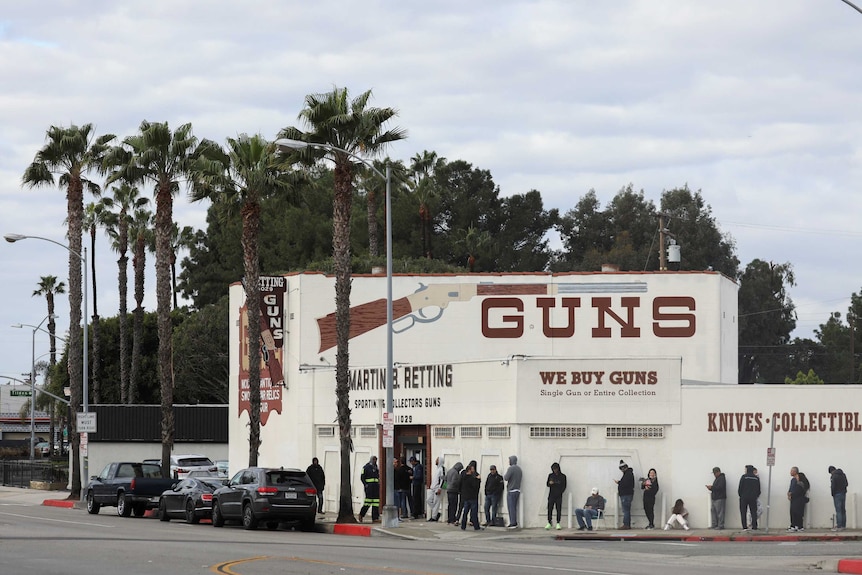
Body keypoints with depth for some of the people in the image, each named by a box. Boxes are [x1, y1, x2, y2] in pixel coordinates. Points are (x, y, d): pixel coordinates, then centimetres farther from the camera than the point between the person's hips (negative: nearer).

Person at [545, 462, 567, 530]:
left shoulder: (563, 476, 3)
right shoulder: (550, 475, 10)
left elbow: (564, 486, 3)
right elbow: (547, 484, 13)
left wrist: (560, 492, -8)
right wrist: (549, 483, -10)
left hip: (558, 496, -2)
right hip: (551, 495, 2)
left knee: (559, 509, -3)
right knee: (550, 509, -4)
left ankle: (558, 524, 1)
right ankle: (549, 523, 1)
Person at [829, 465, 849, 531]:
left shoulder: (833, 476, -15)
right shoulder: (843, 474, 10)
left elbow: (833, 487, -17)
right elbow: (846, 484, 15)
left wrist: (833, 494, 0)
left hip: (837, 494, -8)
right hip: (844, 493, 8)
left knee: (838, 511, -6)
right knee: (843, 510, 12)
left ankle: (839, 526, -8)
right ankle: (843, 526, 15)